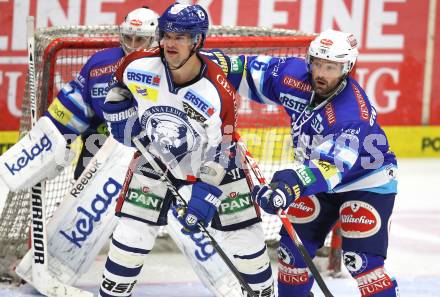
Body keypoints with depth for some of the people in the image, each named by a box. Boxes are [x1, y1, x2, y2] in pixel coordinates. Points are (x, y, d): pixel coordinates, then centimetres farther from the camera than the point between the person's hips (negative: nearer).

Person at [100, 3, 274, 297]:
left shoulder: (218, 93, -28)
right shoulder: (139, 66, -21)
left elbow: (221, 154, -20)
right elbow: (117, 86, 5)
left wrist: (206, 193, -25)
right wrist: (122, 118, -6)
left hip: (213, 165, -1)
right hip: (156, 160, 1)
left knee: (245, 239, 0)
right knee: (131, 234, -7)